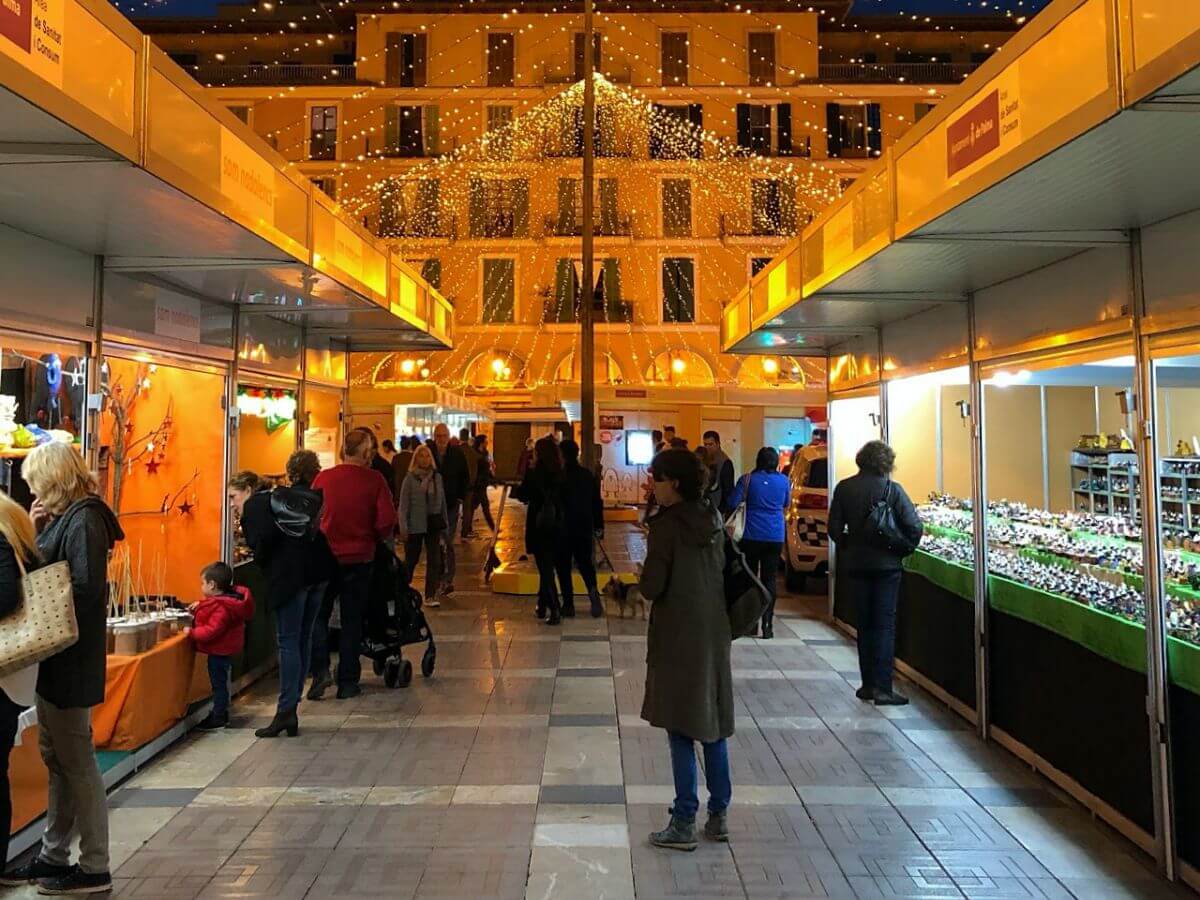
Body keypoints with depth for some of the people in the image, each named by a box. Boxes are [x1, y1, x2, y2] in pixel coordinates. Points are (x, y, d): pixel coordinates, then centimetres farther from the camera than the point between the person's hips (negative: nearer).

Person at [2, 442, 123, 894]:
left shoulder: (83, 520, -17)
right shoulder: (68, 516, 11)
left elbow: (86, 589, -24)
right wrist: (37, 533, 0)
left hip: (72, 660, -9)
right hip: (57, 657, 9)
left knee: (76, 761, 0)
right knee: (55, 757, 19)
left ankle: (94, 869, 13)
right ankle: (53, 855, 33)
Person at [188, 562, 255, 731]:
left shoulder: (222, 608, -27)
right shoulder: (225, 599, 6)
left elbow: (212, 631, -31)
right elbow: (212, 615, 25)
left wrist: (192, 632, -22)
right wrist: (199, 606, 12)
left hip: (219, 651, -10)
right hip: (221, 649, 10)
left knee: (218, 682, 1)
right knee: (219, 682, 19)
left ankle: (218, 718, 11)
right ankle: (221, 713, 30)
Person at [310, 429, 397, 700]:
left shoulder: (323, 478, -5)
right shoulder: (374, 480, -9)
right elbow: (387, 520, -12)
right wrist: (375, 539, 8)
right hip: (359, 558, 0)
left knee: (318, 614, 17)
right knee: (352, 620, 11)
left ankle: (320, 670, 2)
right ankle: (347, 683, 15)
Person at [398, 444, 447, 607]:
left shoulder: (437, 476, 6)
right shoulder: (410, 478, -6)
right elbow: (403, 504, -7)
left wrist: (444, 524, 10)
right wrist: (403, 528, -13)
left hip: (433, 523, 3)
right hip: (415, 525, -3)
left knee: (434, 560, 0)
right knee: (411, 559, 9)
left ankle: (430, 596, 7)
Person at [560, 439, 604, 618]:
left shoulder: (559, 476, -12)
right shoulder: (588, 476, 2)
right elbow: (597, 502, 6)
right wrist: (599, 526, 13)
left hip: (564, 528, -4)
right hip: (584, 528, 4)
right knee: (585, 562, 12)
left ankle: (568, 604, 7)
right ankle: (593, 590, -14)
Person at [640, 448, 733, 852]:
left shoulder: (666, 525, -16)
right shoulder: (713, 520, 4)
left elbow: (651, 588, -17)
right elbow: (722, 569, 11)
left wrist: (645, 577, 3)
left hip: (678, 637, -7)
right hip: (714, 631, 7)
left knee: (681, 731, 3)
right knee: (713, 724, 15)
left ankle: (684, 825, 11)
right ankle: (718, 816, 25)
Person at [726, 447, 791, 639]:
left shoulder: (748, 479, -6)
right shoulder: (783, 481, 2)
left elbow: (733, 503, -8)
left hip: (752, 536, -1)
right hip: (775, 537, 1)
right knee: (769, 580, 3)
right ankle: (767, 625, 0)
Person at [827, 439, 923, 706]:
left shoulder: (844, 488, -3)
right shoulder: (892, 489, -9)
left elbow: (834, 528, -3)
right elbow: (914, 526, -13)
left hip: (856, 565, 3)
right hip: (887, 564, -2)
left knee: (864, 624, 13)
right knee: (885, 624, 3)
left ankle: (868, 684, 18)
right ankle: (882, 687, 0)